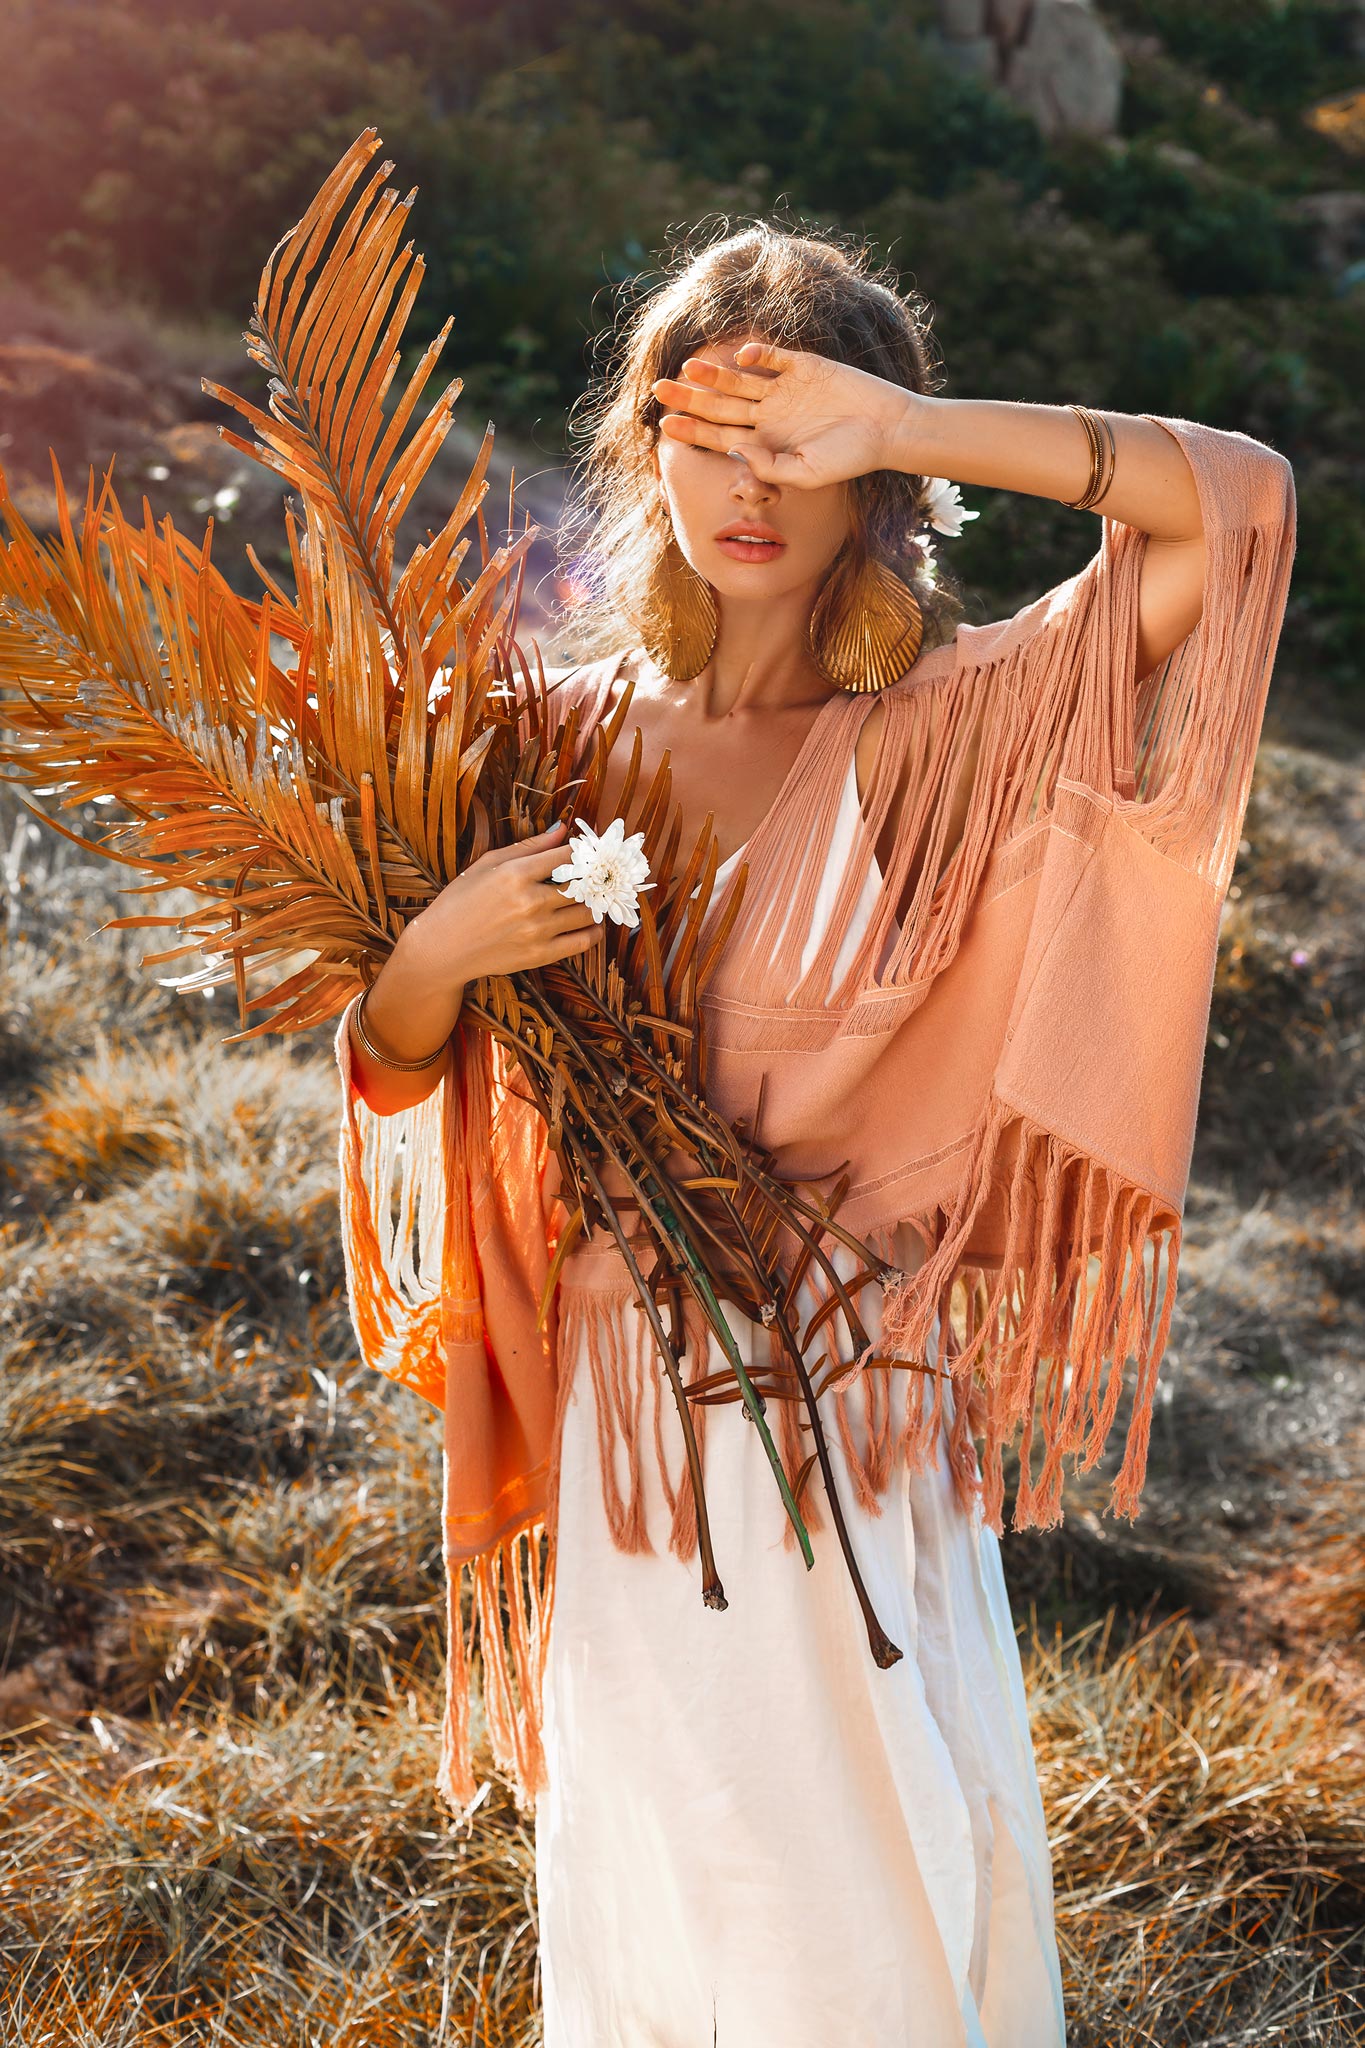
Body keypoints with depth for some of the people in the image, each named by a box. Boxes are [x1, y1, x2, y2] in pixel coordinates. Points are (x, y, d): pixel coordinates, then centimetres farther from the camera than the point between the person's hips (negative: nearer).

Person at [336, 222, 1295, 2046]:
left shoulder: (945, 727, -9)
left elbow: (1242, 499, -20)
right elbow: (390, 1069, 3)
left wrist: (912, 429, -25)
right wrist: (439, 947, -18)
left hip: (861, 1374, -2)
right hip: (634, 1391, 2)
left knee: (877, 1887, 16)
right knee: (652, 1865, 21)